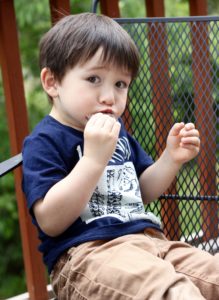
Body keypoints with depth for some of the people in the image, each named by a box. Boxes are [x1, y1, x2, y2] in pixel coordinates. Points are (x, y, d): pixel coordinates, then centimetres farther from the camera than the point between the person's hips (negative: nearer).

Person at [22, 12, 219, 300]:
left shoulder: (117, 132, 20)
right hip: (84, 253, -9)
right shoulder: (44, 141, -6)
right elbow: (50, 222, -17)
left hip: (147, 241, 9)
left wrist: (171, 158, 10)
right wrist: (94, 158, -25)